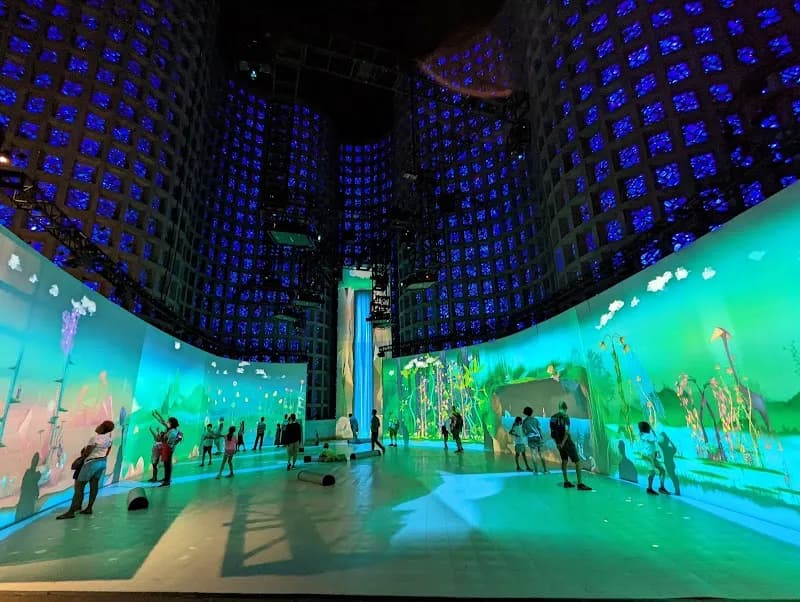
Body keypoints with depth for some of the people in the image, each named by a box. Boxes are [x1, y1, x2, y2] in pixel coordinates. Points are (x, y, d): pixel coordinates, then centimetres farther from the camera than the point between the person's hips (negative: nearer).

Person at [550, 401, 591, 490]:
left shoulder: (552, 417, 6)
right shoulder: (565, 416, -13)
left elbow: (552, 432, 9)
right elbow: (566, 431, -22)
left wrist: (557, 443, 13)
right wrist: (562, 443, -19)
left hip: (559, 443, 7)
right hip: (567, 442, -7)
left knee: (564, 461, 17)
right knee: (577, 461, 0)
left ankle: (566, 482, 21)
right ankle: (580, 483, -2)